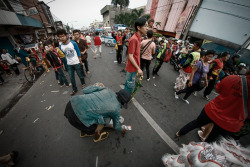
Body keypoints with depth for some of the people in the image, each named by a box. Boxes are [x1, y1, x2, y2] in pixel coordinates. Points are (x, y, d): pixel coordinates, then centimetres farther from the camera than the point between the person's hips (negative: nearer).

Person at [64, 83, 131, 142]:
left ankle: (84, 132, 53)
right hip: (77, 117, -6)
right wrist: (122, 129, 42)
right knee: (106, 120, 12)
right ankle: (98, 136, 38)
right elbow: (116, 126, 21)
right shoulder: (116, 109, 2)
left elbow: (85, 90, 7)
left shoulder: (107, 90, 7)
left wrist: (96, 85, 22)